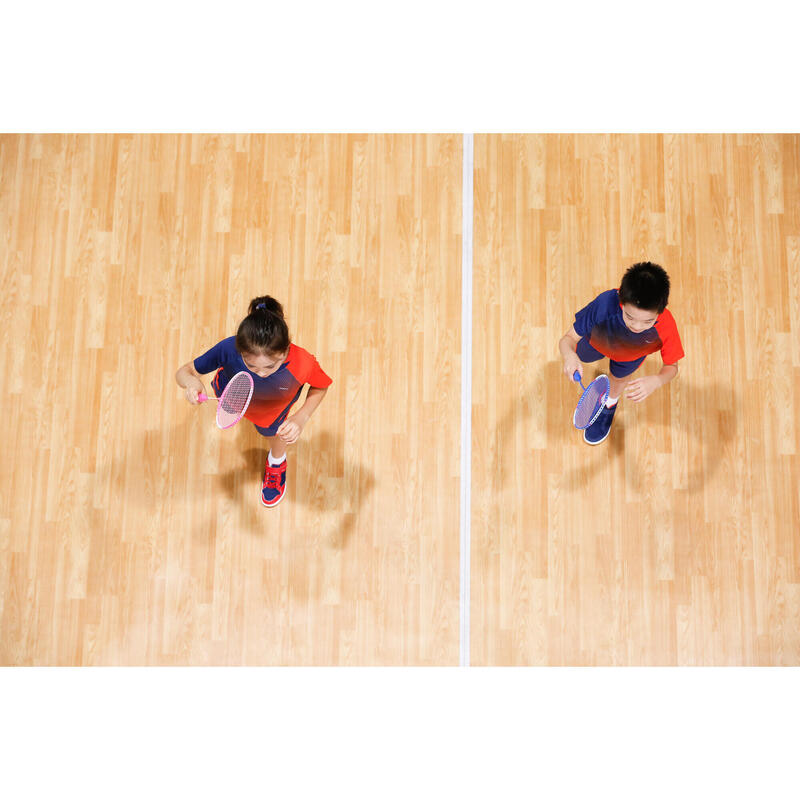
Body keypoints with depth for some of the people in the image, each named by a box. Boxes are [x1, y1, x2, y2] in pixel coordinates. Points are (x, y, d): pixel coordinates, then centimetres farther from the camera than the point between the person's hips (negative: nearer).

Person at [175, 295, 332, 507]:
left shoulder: (302, 363, -48)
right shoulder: (228, 350, -47)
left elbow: (320, 387, -22)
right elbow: (183, 372, -32)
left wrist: (301, 418, -38)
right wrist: (191, 381, -56)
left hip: (273, 408, -1)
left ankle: (276, 463, 65)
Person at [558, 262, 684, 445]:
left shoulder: (666, 327, -46)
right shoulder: (605, 303, -50)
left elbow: (671, 366, -26)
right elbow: (568, 338, -40)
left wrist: (655, 381, -50)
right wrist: (569, 355, -65)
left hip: (631, 354, 0)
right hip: (597, 341, 0)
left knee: (618, 378, 24)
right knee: (582, 355, 31)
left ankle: (609, 405, 60)